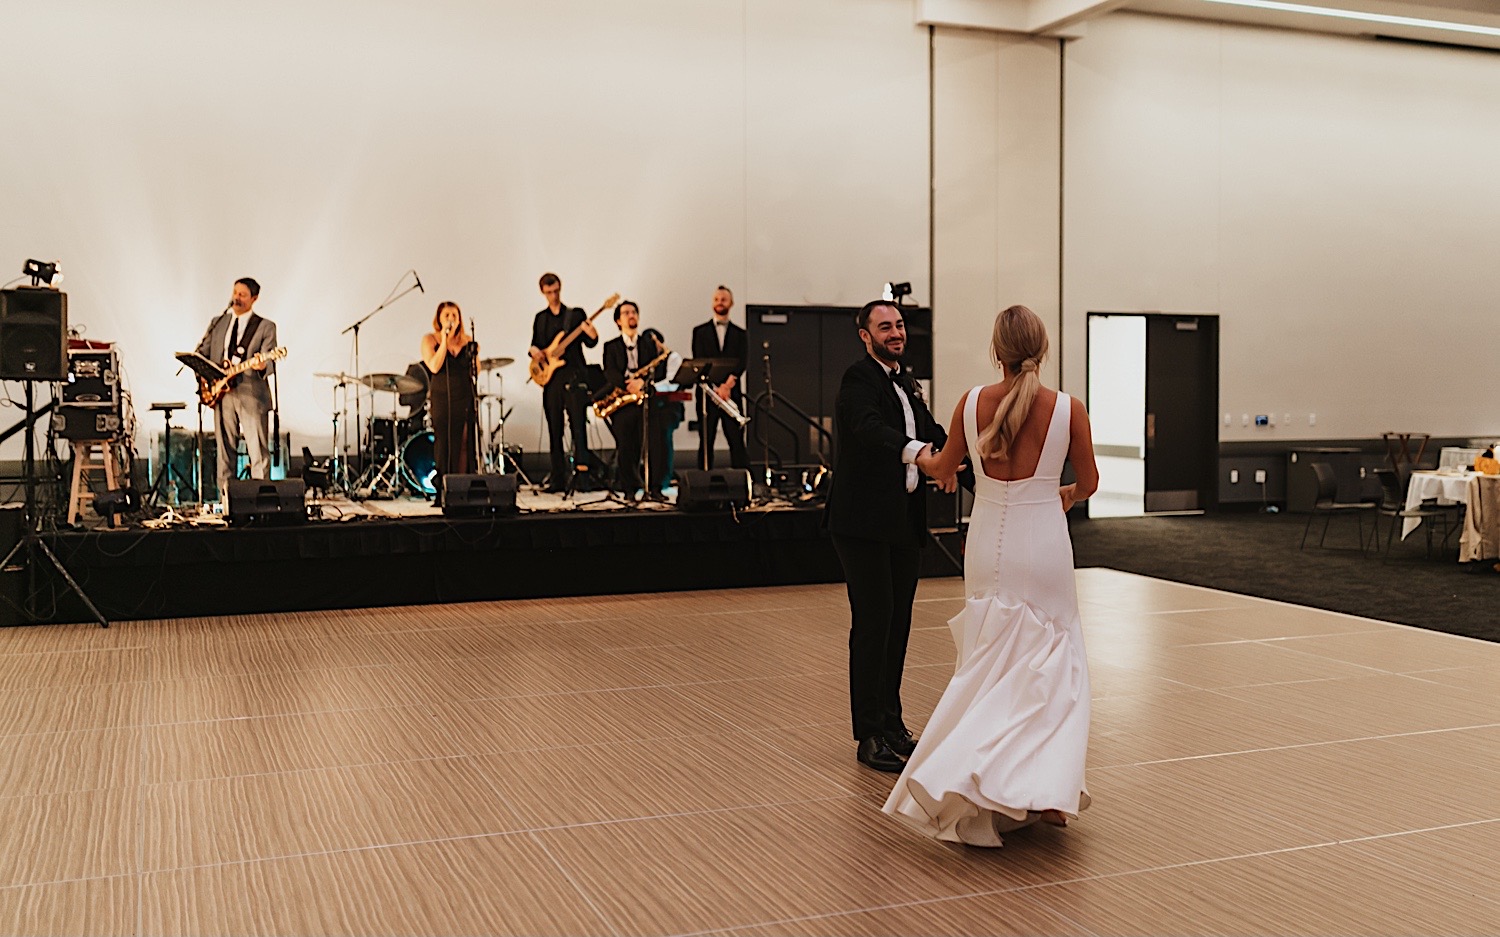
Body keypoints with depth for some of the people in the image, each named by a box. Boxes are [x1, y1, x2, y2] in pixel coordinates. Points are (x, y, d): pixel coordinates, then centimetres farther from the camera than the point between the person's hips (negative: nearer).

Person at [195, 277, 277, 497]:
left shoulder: (265, 326, 3)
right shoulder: (218, 322, 16)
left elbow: (269, 362, -7)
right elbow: (201, 353, 21)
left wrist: (262, 366, -30)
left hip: (252, 395, -4)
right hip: (221, 394, 4)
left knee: (258, 453, -7)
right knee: (225, 451, 7)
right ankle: (226, 499, 13)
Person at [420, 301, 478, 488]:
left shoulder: (467, 341, 10)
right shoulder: (429, 340, 1)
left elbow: (476, 370, 11)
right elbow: (434, 367, -15)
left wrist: (474, 352, -5)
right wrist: (444, 341, -14)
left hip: (466, 398, 3)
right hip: (442, 400, -3)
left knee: (466, 443, 0)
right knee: (444, 444, -2)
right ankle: (443, 489, 3)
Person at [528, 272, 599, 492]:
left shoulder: (576, 315, 6)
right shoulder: (540, 318, 16)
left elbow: (589, 343, 1)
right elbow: (536, 344, 20)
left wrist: (592, 336, -22)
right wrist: (534, 350, -3)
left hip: (573, 377, -3)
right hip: (550, 377, 3)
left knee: (578, 424, -17)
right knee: (554, 431, 4)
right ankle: (558, 480, 8)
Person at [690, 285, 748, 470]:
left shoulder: (739, 334, 13)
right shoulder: (700, 331, 10)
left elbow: (741, 363, 0)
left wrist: (727, 385, -15)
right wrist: (716, 387, -12)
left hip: (732, 394, 0)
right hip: (707, 394, 0)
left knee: (737, 441, -4)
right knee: (706, 442, 0)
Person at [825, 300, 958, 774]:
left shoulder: (906, 383, 17)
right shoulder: (859, 380, -10)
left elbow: (933, 433, 12)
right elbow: (871, 428, -30)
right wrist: (916, 451, -47)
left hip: (903, 521, 8)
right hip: (864, 521, -8)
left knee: (898, 623, 12)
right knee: (873, 620, -7)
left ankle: (891, 722, 23)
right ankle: (870, 736, -1)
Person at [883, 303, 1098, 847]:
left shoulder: (972, 404, -5)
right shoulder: (1068, 410, -8)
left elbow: (943, 471, 11)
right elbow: (1088, 483, 7)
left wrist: (923, 458, 34)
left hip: (989, 547, 2)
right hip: (1044, 545, -1)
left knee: (992, 664, 12)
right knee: (1051, 664, 9)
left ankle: (976, 776, 9)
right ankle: (1043, 786, 0)